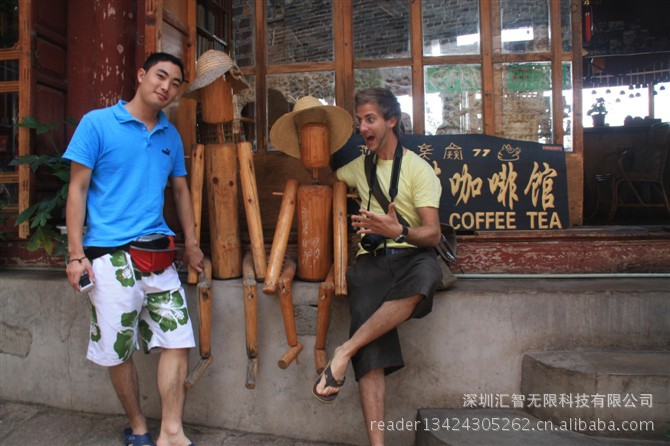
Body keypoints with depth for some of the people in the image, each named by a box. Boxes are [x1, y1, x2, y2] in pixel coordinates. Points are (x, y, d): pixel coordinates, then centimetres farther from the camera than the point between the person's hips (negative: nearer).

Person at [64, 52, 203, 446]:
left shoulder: (171, 135, 13)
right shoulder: (97, 123, -1)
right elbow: (77, 189, -3)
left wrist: (192, 244, 15)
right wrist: (76, 253, -8)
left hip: (159, 253, 5)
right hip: (110, 255, -4)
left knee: (178, 340, -1)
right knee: (119, 351, 6)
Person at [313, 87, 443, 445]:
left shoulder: (418, 168, 3)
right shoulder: (359, 167, 21)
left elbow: (433, 234, -8)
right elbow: (326, 177, 44)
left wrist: (398, 232, -27)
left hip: (411, 255, -3)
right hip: (370, 259, 3)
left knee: (425, 273, -41)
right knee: (371, 351, -20)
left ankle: (345, 352, -33)